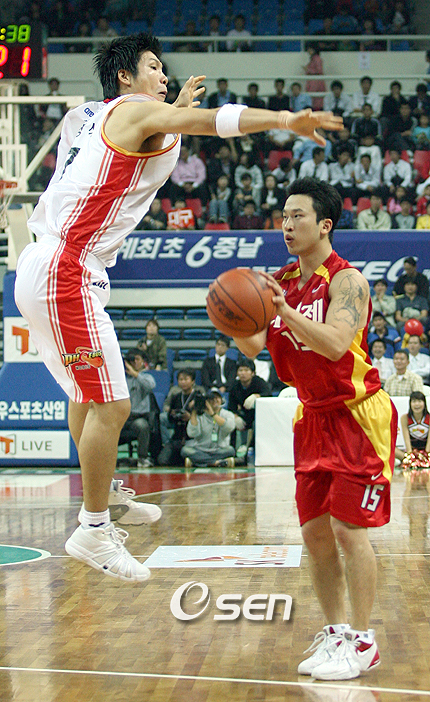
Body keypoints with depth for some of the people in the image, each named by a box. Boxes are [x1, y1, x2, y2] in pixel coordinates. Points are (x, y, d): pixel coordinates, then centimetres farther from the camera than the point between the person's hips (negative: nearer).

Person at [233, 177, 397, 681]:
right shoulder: (281, 281, 5)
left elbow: (336, 345, -30)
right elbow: (255, 346, -1)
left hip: (357, 414, -7)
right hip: (313, 416, 7)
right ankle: (336, 631, 20)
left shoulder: (346, 280, -16)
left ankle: (362, 641, 3)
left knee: (349, 529, -8)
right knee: (315, 531, 8)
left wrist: (287, 313, -42)